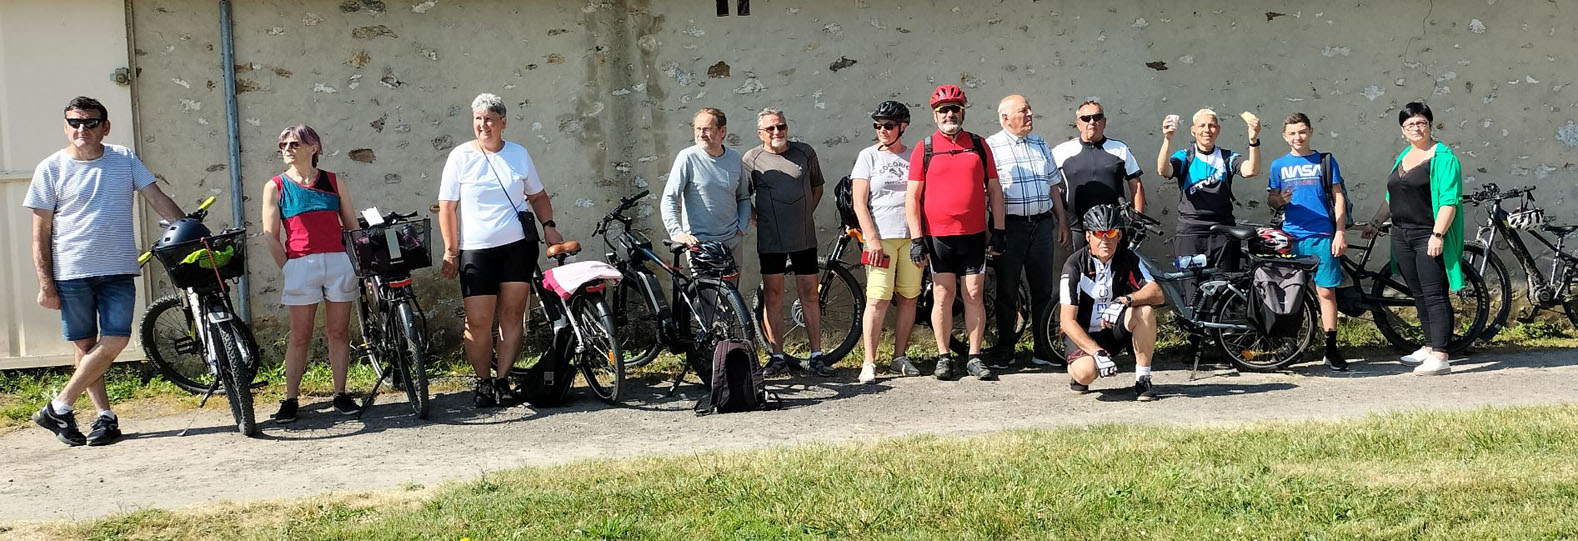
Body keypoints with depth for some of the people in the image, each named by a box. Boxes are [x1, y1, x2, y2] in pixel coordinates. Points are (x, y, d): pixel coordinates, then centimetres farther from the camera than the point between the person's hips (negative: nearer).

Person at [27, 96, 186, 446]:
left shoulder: (124, 159, 7)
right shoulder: (52, 168, 1)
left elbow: (158, 199, 7)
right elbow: (41, 233, 2)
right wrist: (45, 283, -4)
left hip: (119, 271, 1)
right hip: (71, 272, -1)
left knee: (114, 341, -9)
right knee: (85, 346, 2)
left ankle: (59, 408, 4)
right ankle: (105, 416, 12)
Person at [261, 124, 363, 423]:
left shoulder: (334, 182, 11)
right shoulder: (275, 186, 6)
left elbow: (352, 227, 14)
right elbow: (270, 235, 4)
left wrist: (357, 262, 5)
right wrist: (289, 268, -3)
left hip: (340, 261, 2)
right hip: (300, 264, -1)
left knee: (339, 331, 4)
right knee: (300, 336, 0)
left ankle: (340, 394, 13)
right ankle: (290, 400, 6)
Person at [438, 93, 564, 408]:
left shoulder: (519, 154, 11)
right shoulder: (461, 156, 2)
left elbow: (538, 195, 23)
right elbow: (447, 206, 1)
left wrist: (548, 226, 7)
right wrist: (450, 251, -4)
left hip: (518, 246, 2)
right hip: (476, 251, -2)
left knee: (512, 315, 0)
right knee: (478, 321, -6)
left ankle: (502, 379, 10)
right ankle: (482, 382, 11)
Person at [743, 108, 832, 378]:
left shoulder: (805, 152, 7)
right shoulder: (751, 159, 1)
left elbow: (817, 187, 19)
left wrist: (806, 214, 11)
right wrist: (758, 220, 1)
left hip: (804, 237, 2)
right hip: (770, 240, -2)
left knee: (809, 295, 4)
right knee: (772, 295, 1)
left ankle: (816, 355, 10)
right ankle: (778, 357, 8)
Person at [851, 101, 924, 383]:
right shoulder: (868, 156, 5)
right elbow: (860, 202, -1)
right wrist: (872, 238, -10)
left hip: (911, 236, 3)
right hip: (881, 236, -3)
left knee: (908, 297, 4)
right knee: (878, 299, -9)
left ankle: (900, 357, 15)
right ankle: (869, 363, -6)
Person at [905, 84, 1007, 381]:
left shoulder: (979, 145, 9)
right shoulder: (924, 148, 3)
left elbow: (994, 189, 12)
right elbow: (912, 196, 1)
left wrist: (998, 229, 6)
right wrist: (916, 237, -6)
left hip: (974, 234, 1)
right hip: (938, 235, -1)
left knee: (974, 295, 2)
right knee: (943, 295, 2)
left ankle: (974, 357, 9)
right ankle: (944, 357, 10)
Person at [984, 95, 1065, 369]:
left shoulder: (1041, 144, 15)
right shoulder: (991, 146, -3)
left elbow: (1053, 185, 20)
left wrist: (1062, 221, 17)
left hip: (1041, 224, 5)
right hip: (1010, 226, -5)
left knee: (1044, 289, 7)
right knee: (1007, 291, 1)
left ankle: (1043, 350, 16)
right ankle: (1004, 352, 10)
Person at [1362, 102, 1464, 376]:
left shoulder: (1443, 157, -7)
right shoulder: (1402, 157, 17)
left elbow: (1449, 199, -15)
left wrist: (1438, 234, -22)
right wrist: (1375, 223, 25)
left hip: (1429, 237, -8)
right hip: (1402, 235, 8)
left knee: (1434, 295, -10)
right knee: (1418, 294, 12)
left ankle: (1439, 357, -12)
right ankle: (1429, 347, 21)